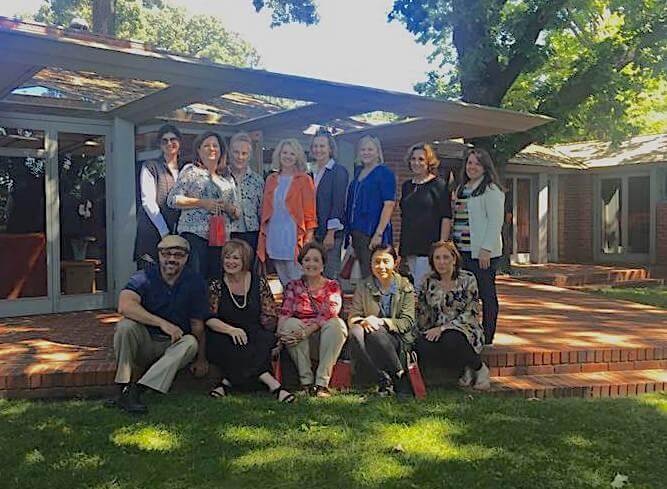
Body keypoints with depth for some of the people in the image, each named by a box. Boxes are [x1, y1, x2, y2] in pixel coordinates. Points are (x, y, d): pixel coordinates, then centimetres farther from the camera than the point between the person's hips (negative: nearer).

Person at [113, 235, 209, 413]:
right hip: (144, 343, -1)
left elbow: (197, 324, 1)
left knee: (191, 343, -30)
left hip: (174, 346, 1)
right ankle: (124, 388, -27)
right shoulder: (144, 278, -7)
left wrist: (201, 358, -4)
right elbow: (124, 306, -26)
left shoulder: (195, 283, -1)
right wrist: (162, 323, -32)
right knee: (125, 325, -27)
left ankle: (135, 390, -37)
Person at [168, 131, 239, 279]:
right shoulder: (190, 171, 7)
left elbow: (236, 214, 22)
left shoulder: (227, 178, 20)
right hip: (194, 233, -4)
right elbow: (173, 200, -2)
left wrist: (229, 207, -1)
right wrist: (202, 203, -11)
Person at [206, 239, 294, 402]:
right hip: (223, 340, -1)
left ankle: (228, 381, -25)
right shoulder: (215, 286, 4)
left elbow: (270, 317, 4)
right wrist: (232, 330, -23)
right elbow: (209, 319, -5)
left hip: (255, 340, 1)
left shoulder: (260, 283, 5)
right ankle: (271, 383, -30)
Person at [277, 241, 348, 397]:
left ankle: (322, 382, -29)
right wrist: (280, 333, -25)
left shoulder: (332, 286, 8)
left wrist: (308, 330, -27)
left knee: (335, 324, -30)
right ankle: (306, 381, -25)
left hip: (327, 340, -1)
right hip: (300, 344, 1)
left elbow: (329, 314, -10)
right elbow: (285, 313, -2)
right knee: (292, 324, -28)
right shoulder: (293, 286, 13)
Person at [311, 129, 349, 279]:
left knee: (331, 277, -4)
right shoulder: (312, 172, 15)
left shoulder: (339, 171, -6)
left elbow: (338, 204, -12)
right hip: (314, 233, 7)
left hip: (331, 233, -7)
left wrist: (331, 233, -17)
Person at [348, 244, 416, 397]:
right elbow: (352, 318, 2)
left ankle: (400, 375, -15)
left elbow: (407, 322, -6)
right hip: (372, 344, 3)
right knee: (356, 331, -29)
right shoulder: (363, 288, 6)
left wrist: (381, 321, -22)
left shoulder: (405, 287, 1)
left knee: (375, 332, -33)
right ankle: (384, 380, -26)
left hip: (400, 340, -2)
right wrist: (364, 321, -22)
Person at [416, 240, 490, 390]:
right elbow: (421, 311, 9)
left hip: (466, 330, -3)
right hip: (437, 330, 4)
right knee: (423, 345, -29)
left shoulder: (467, 279, -5)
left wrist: (443, 328, -19)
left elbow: (471, 314, -11)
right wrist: (428, 332, -12)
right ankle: (464, 369, -8)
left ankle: (479, 367, -7)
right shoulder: (428, 281, 5)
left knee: (450, 340, -37)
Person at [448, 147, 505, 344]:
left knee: (486, 294, 0)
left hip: (482, 252, -7)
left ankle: (487, 337, 7)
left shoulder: (491, 189, -6)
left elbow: (495, 221, -13)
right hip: (462, 250, 8)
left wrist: (486, 249, -18)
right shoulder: (461, 189, 19)